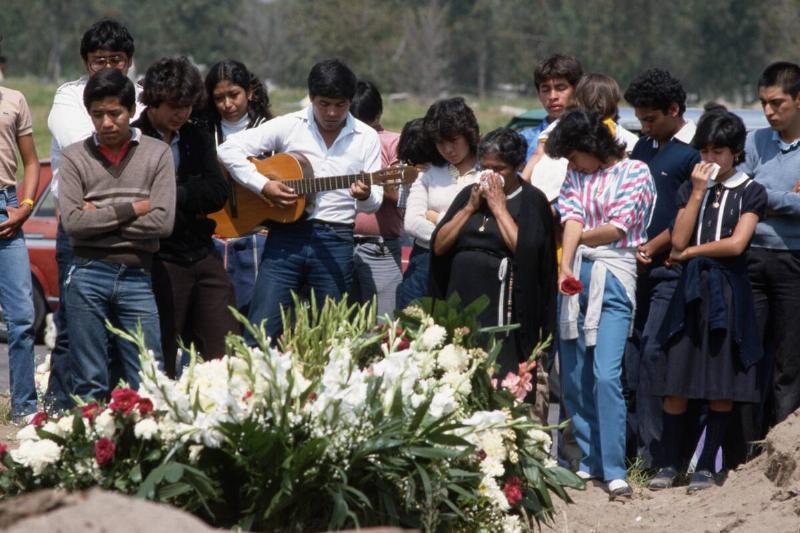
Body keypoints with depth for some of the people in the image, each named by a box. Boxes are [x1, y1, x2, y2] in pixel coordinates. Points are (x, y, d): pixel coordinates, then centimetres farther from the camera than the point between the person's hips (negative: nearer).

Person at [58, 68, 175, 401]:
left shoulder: (157, 154, 6)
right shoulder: (75, 157, 6)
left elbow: (163, 222, -5)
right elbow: (72, 222, -6)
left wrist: (101, 216, -4)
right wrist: (131, 209, -7)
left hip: (137, 276, 0)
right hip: (88, 276, 0)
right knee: (90, 384, 2)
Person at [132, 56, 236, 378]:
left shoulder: (197, 138, 14)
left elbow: (218, 193, 2)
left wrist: (173, 195, -10)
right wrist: (193, 201, -12)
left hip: (204, 257, 5)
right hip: (161, 263, -5)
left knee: (227, 356, 0)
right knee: (161, 365, -2)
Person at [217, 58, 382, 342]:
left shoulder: (366, 138, 7)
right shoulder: (289, 127, 2)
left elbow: (375, 201, 7)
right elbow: (230, 149, -2)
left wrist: (365, 196, -17)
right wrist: (263, 185, -14)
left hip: (335, 243, 1)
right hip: (286, 235, -1)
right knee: (260, 333, -6)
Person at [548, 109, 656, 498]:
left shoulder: (634, 172, 1)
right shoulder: (575, 176, 14)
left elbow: (616, 229, -6)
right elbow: (572, 220, -2)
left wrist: (579, 239, 5)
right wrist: (566, 267, -16)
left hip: (612, 278, -6)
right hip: (575, 276, 6)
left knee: (606, 375, -15)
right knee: (573, 377, 6)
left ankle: (615, 471, -13)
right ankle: (591, 461, 18)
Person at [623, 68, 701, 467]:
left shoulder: (696, 151, -8)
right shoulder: (643, 146, 17)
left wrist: (652, 248, -9)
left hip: (671, 267, -7)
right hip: (637, 268, 7)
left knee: (652, 351, -12)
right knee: (630, 352, 4)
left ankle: (652, 447, -8)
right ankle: (632, 438, 10)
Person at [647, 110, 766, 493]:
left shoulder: (750, 193, 3)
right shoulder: (690, 189, 12)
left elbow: (736, 243, -10)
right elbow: (679, 241, -1)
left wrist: (691, 252, -1)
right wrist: (699, 192, -4)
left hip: (728, 292, -2)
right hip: (691, 292, 2)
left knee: (721, 389, 0)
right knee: (676, 385, -3)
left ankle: (706, 467, 7)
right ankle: (668, 465, 4)